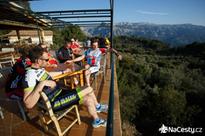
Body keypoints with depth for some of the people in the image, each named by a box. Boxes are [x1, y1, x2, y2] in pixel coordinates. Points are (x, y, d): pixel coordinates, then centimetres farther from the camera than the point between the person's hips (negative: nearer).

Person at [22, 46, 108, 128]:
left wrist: (63, 72, 35)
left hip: (59, 93, 9)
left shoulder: (39, 69, 4)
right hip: (54, 102, -9)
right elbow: (28, 104, -32)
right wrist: (42, 84, -37)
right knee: (89, 90, -7)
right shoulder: (31, 75, -25)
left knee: (89, 99, 3)